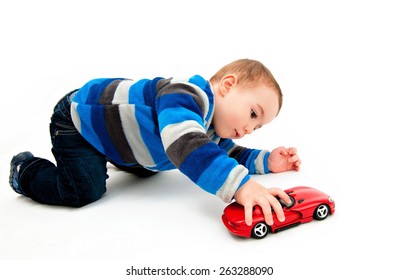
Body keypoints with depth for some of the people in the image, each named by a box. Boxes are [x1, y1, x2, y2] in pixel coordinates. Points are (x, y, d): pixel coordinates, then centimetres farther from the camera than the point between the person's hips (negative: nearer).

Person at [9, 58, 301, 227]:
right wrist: (240, 184, -61)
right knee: (85, 192, -19)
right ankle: (26, 169, 8)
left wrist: (266, 160, -10)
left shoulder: (214, 128, -6)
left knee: (149, 170, 18)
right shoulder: (184, 96, -37)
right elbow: (186, 146, -54)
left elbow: (227, 154, 7)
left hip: (111, 119, 9)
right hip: (79, 118, -8)